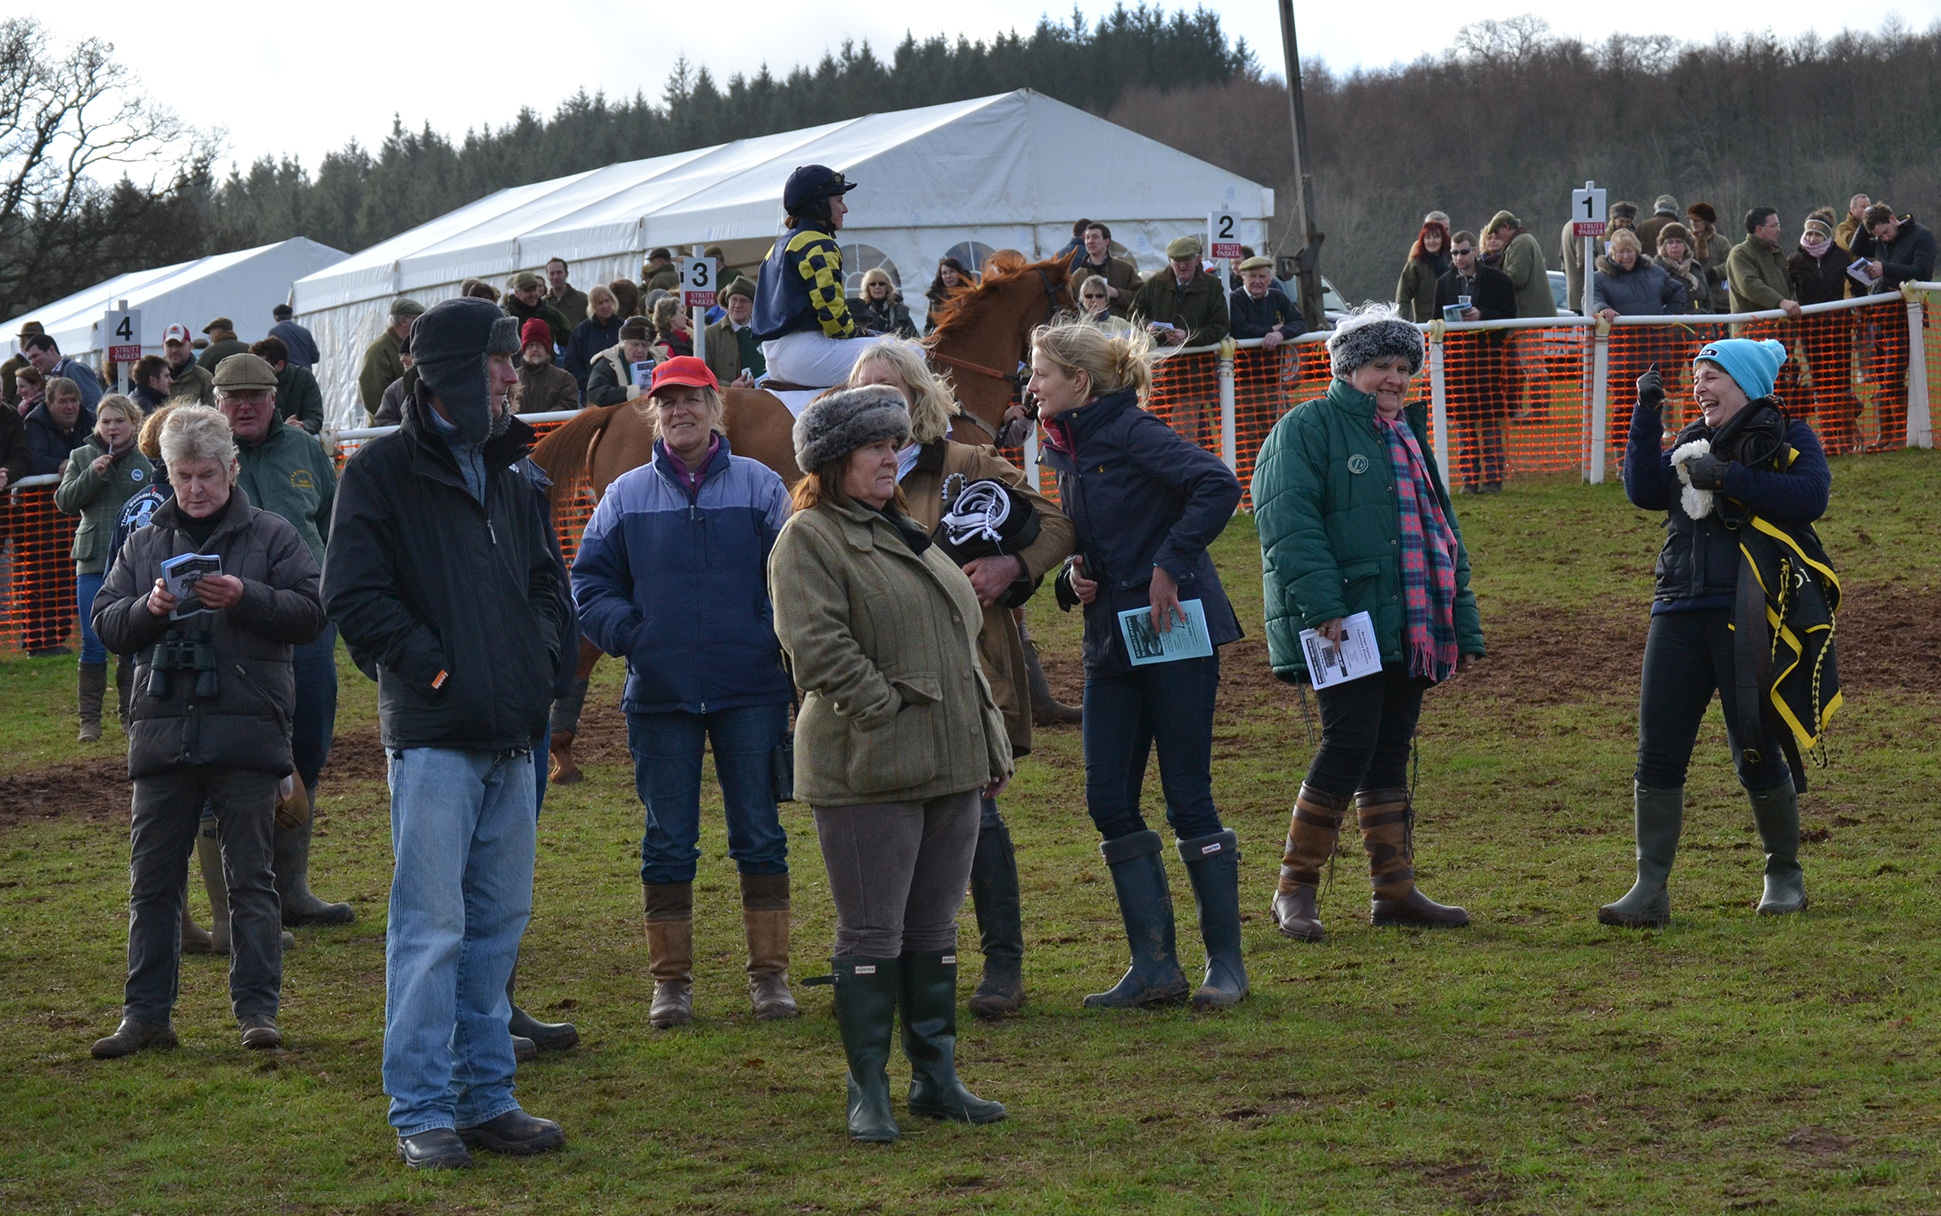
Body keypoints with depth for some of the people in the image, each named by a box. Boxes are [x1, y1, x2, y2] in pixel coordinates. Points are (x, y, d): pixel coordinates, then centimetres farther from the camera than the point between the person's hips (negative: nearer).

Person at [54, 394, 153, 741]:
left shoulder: (147, 461, 3)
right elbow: (64, 502, 1)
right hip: (93, 560, 1)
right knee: (93, 644, 0)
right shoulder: (82, 458, 8)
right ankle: (89, 719, 5)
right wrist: (91, 475, -13)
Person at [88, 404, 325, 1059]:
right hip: (161, 729, 3)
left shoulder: (271, 535, 4)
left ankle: (257, 1008, 6)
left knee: (250, 877, 1)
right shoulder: (145, 542, 15)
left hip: (246, 731, -3)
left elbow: (310, 612, -3)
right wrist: (148, 608, -8)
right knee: (152, 880, 6)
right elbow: (105, 623, 12)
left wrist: (245, 598, -17)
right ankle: (145, 1013, 12)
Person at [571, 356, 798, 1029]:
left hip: (751, 692, -1)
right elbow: (590, 580, 8)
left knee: (760, 834, 4)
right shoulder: (626, 495, 7)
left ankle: (769, 972, 13)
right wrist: (626, 633, -7)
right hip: (659, 693, 1)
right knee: (667, 842, 4)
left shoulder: (759, 486, 4)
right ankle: (670, 980, 12)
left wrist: (776, 640, -9)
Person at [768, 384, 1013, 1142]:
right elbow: (817, 646, -18)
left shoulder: (902, 532, 20)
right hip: (869, 769, -8)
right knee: (872, 935, -3)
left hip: (949, 763, 8)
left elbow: (961, 635, 25)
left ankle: (936, 1079, 21)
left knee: (934, 930, 13)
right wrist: (888, 711, -18)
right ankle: (867, 1094, 5)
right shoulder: (809, 538, -7)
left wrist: (987, 743, 20)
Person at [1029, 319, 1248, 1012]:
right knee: (1109, 802, 4)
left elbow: (1218, 486, -23)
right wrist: (1074, 577, 4)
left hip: (1174, 633, -8)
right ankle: (1154, 966, 9)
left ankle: (1225, 962, 6)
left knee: (1188, 799, -4)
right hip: (1111, 642, 8)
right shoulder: (1066, 450, 14)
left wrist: (1168, 566, -22)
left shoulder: (1130, 432, -11)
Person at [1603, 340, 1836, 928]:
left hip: (1750, 619, -5)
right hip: (1680, 615, 5)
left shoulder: (1789, 439, 4)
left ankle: (1785, 877, 19)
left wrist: (1727, 478, -16)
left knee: (1756, 753, 0)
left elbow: (1811, 496, -15)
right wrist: (1646, 415, -3)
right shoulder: (1692, 444, 19)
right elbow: (1644, 491, 4)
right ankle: (1651, 890, -1)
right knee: (1657, 753, -2)